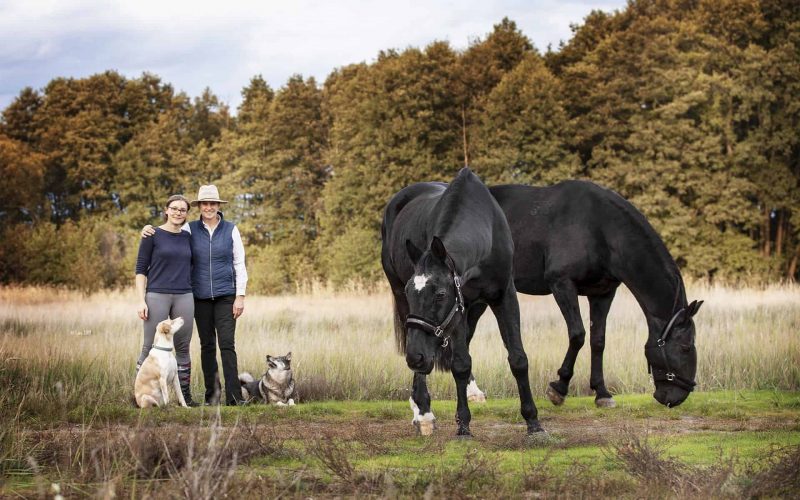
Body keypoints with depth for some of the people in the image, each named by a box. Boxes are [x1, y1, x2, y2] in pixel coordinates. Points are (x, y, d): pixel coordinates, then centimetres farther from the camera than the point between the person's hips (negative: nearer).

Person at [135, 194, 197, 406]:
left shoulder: (187, 237, 12)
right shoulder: (153, 235, 0)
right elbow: (141, 270, -1)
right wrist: (141, 300, -10)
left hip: (184, 297, 4)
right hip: (157, 296, -4)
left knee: (183, 348, 6)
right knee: (150, 348, -3)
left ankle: (185, 396, 12)